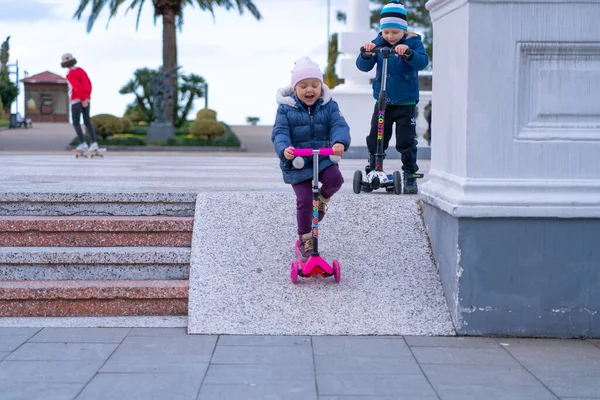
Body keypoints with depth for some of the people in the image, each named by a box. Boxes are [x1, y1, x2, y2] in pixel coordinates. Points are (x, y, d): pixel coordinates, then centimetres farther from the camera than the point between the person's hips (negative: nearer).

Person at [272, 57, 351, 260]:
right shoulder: (286, 108, -5)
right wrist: (284, 149, -37)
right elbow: (279, 132, -15)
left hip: (323, 158, 2)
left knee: (335, 178, -27)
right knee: (304, 201, -5)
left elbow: (339, 126, -14)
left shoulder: (329, 106, -1)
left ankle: (322, 200, 10)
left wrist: (340, 142, -38)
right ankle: (305, 239, 15)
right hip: (296, 163, -2)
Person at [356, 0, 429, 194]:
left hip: (406, 103, -3)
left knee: (406, 141, -4)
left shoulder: (413, 42, -5)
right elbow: (363, 66, -6)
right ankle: (371, 172, 22)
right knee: (375, 140, 6)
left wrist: (408, 53, -41)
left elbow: (423, 61, -22)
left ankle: (410, 176, 8)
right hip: (382, 101, 3)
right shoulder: (377, 43, 2)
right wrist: (367, 54, -28)